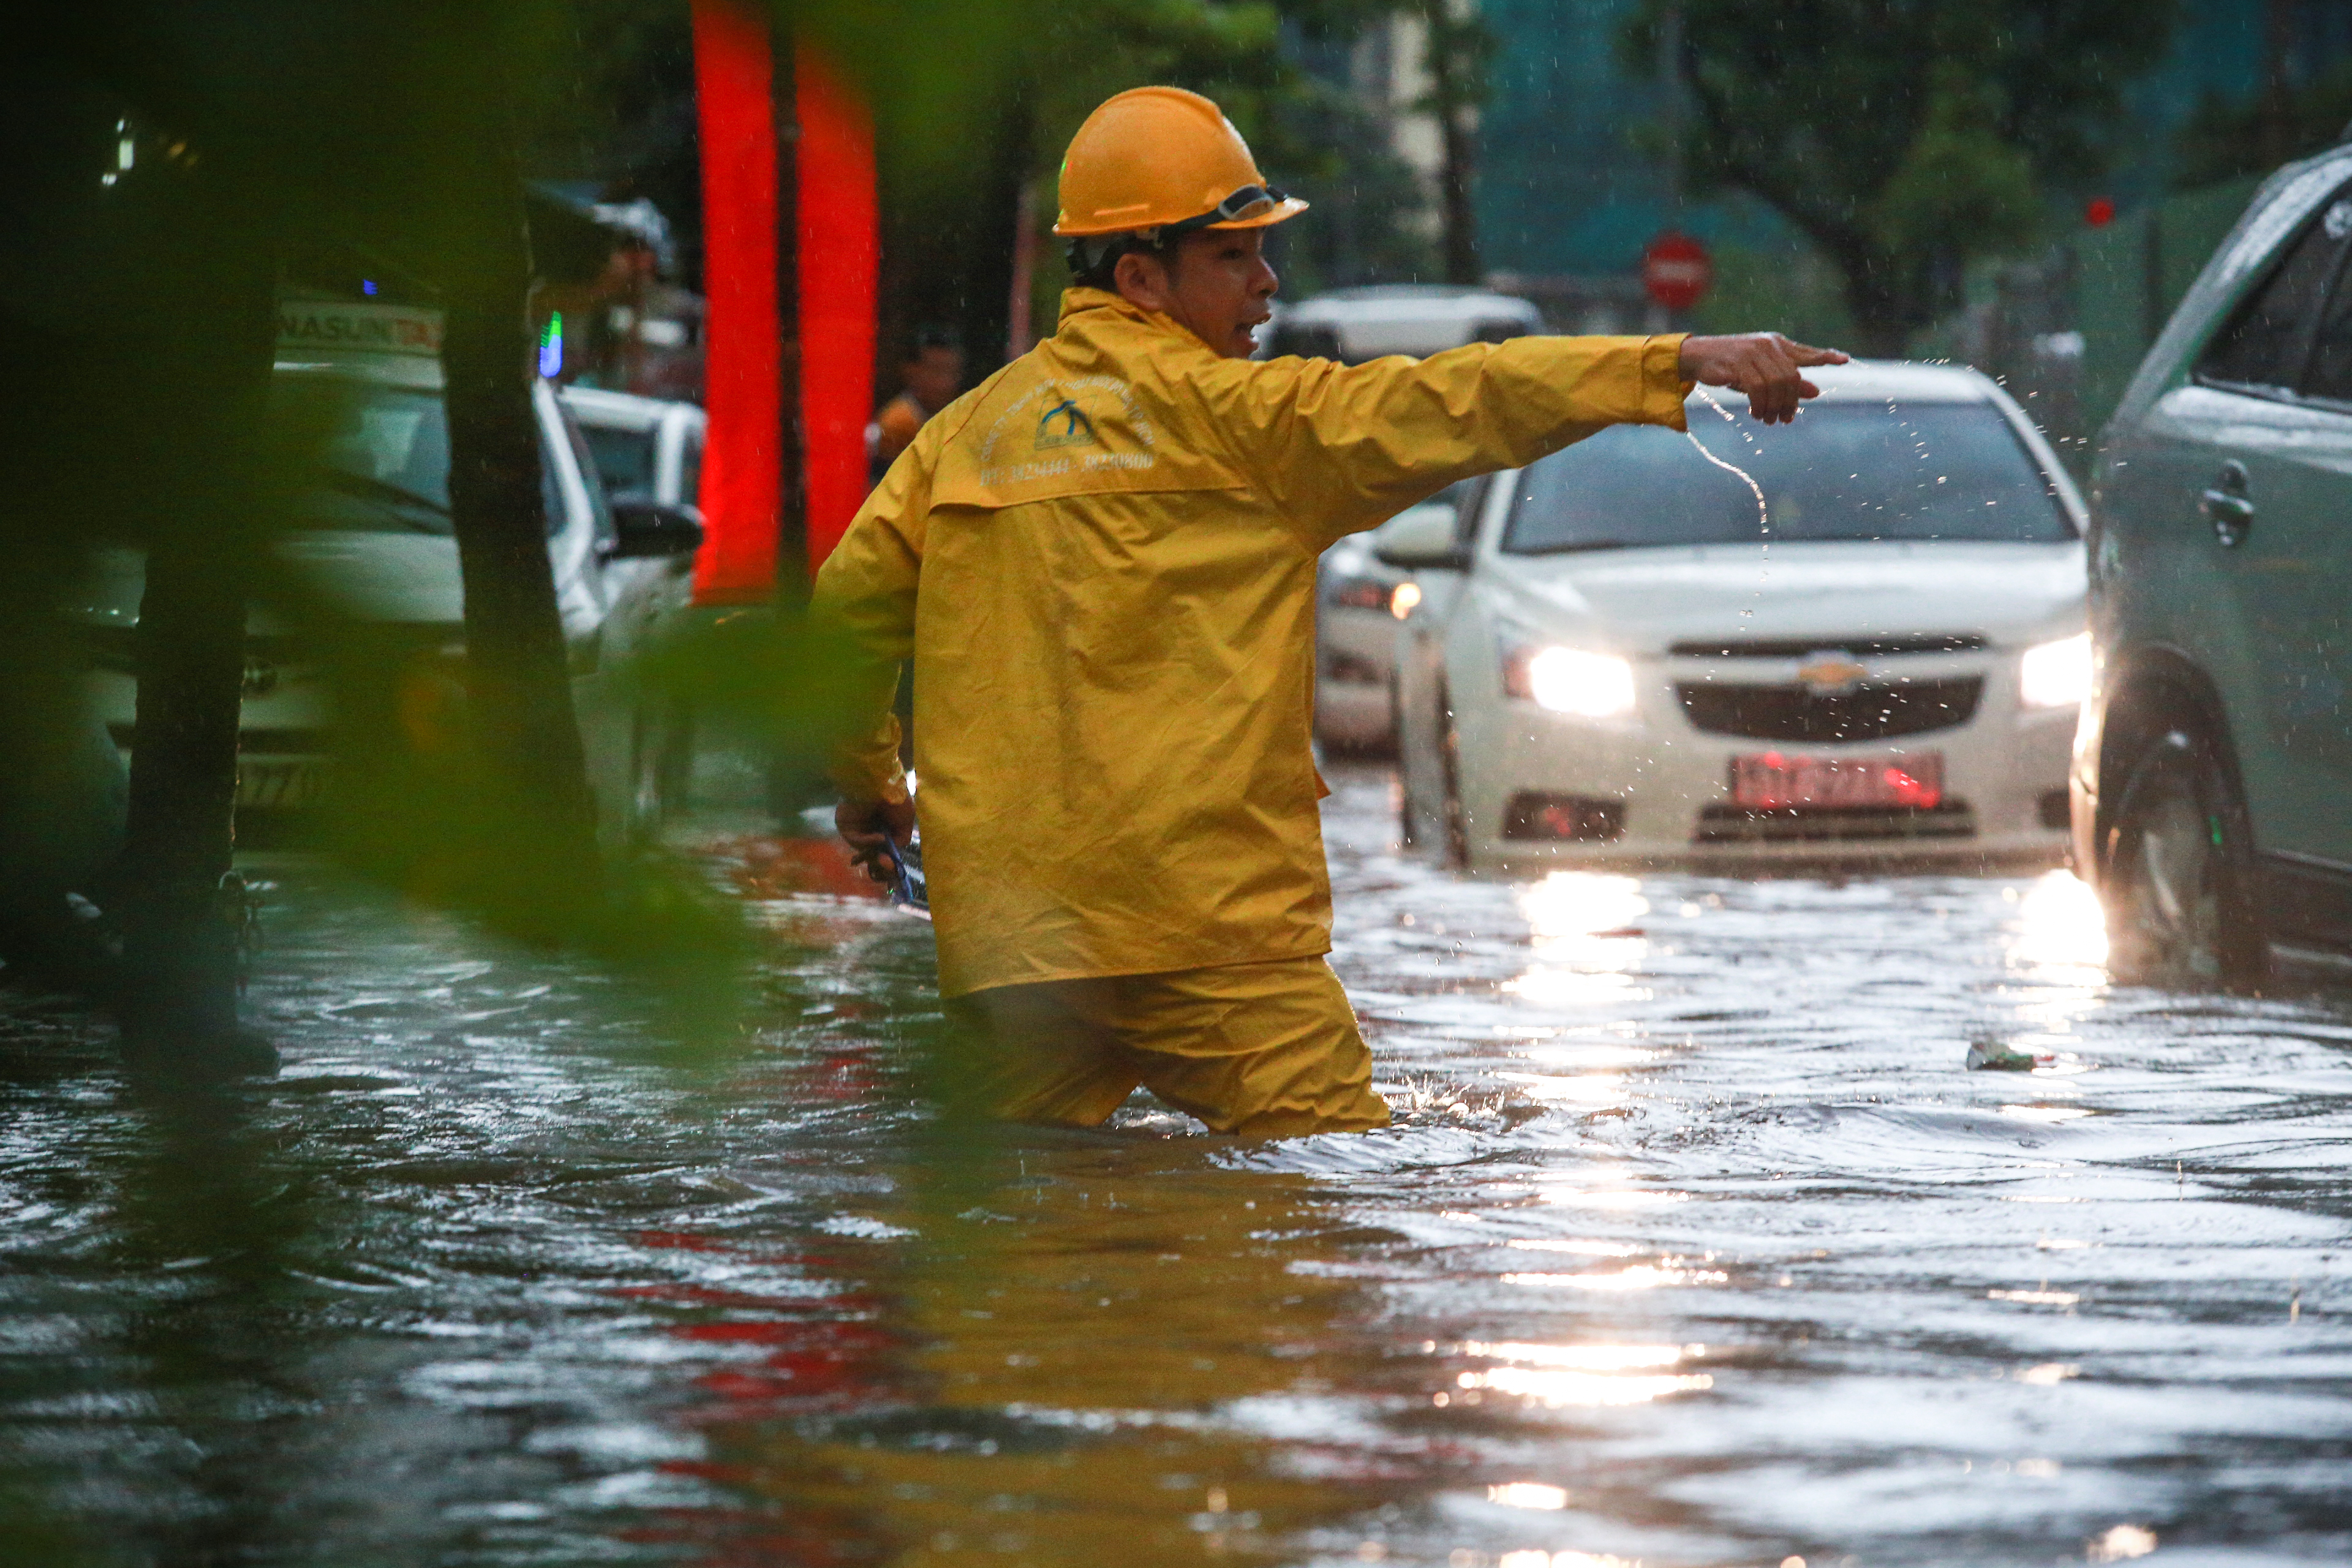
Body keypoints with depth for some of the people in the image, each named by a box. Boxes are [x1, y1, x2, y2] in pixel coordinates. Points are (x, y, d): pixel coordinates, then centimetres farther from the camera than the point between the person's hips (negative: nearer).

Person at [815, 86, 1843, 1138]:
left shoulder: (969, 428, 14)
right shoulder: (1224, 409, -3)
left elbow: (852, 600, 16)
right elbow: (1441, 407, -10)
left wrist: (863, 781, 32)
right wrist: (1677, 364, -13)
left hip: (1001, 924, 6)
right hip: (1201, 924, -6)